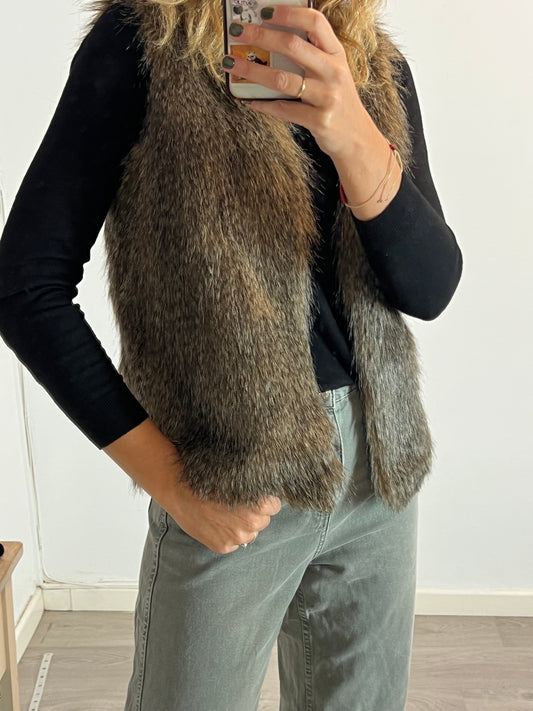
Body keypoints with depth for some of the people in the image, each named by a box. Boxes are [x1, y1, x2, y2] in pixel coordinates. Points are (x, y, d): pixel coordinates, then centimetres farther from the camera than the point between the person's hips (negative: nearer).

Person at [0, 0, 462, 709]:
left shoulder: (380, 67, 4)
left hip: (383, 467, 5)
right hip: (231, 487, -4)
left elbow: (431, 289, -6)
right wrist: (169, 479, -12)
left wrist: (352, 133, -24)